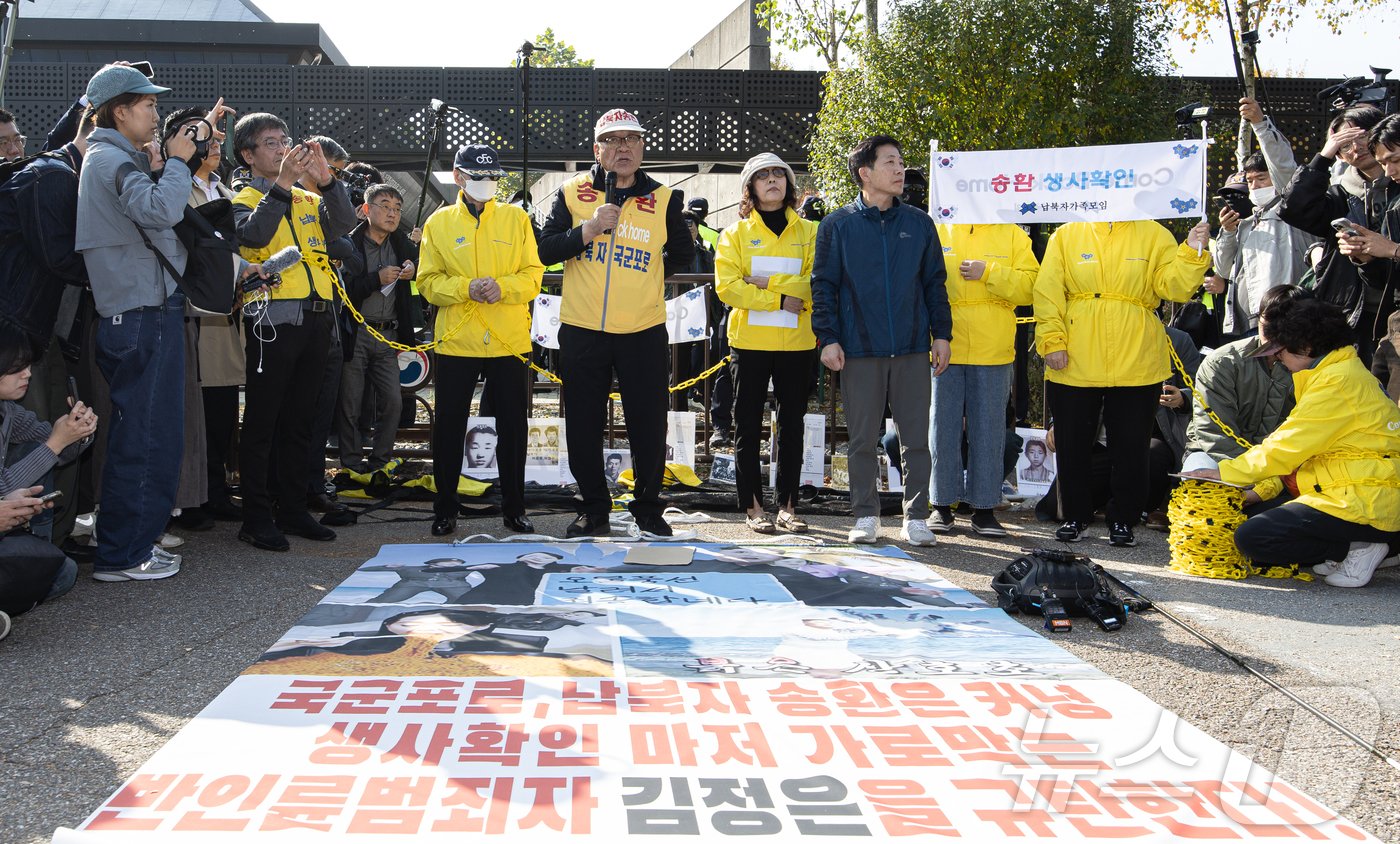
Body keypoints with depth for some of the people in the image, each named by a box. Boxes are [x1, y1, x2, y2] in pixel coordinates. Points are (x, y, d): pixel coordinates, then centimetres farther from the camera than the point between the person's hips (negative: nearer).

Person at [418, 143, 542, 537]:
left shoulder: (516, 218, 6)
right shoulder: (439, 222, 5)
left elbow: (533, 275, 1)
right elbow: (429, 283, 0)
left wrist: (502, 287, -18)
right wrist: (467, 288, -17)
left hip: (509, 341, 0)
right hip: (456, 342, 0)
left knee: (512, 427, 7)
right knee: (448, 427, 4)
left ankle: (514, 508, 19)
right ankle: (445, 509, 17)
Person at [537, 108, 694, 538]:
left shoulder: (663, 199, 4)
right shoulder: (572, 192, 3)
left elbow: (682, 253, 18)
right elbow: (546, 249, -2)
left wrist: (646, 277, 9)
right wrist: (587, 230, -15)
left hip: (644, 331, 0)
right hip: (581, 330, 0)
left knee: (648, 426, 4)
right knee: (583, 426, 6)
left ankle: (648, 509, 20)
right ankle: (593, 510, 21)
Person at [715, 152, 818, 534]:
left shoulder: (808, 232, 8)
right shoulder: (736, 234, 5)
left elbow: (817, 284, -6)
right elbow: (727, 287, -8)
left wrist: (769, 282, -15)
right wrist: (782, 299, -14)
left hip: (797, 342, 1)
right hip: (750, 341, -1)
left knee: (792, 425, 6)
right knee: (748, 427, 1)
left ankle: (787, 506, 14)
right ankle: (753, 507, 9)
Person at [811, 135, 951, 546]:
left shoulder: (919, 223, 9)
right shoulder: (837, 225, 2)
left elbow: (934, 282, 13)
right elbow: (824, 285, 2)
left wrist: (941, 334, 7)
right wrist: (827, 338, -6)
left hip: (913, 350, 2)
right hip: (860, 350, -2)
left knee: (916, 438, 3)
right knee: (862, 439, 5)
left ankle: (916, 518, 12)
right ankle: (866, 515, 16)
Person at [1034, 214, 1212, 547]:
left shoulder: (1153, 234, 8)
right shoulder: (1066, 235, 7)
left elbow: (1174, 286, 0)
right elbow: (1048, 292, 1)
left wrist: (1192, 252, -16)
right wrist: (1052, 341, -8)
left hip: (1135, 365, 0)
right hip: (1074, 365, 0)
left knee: (1131, 446, 5)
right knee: (1072, 444, 8)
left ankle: (1123, 520, 18)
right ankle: (1076, 516, 22)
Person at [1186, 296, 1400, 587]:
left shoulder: (1337, 382, -15)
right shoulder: (1344, 372, 18)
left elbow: (1289, 446, -15)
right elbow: (1301, 446, 18)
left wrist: (1226, 472, -5)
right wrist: (1260, 491, 14)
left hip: (1364, 505, -11)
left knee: (1251, 537, -14)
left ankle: (1356, 549, -10)